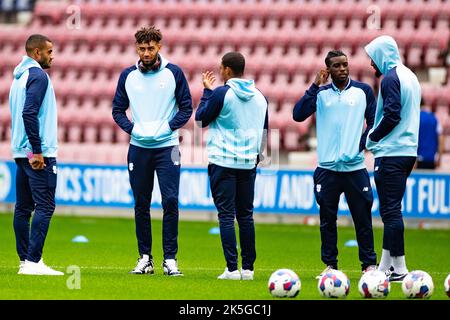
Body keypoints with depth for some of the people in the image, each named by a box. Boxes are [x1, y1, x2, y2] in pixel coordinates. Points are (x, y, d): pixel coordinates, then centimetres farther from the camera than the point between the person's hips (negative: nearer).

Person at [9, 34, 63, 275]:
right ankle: (33, 262, -16)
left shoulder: (20, 76, 17)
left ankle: (25, 261, 12)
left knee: (23, 207, 9)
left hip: (21, 153, 10)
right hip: (40, 154, -10)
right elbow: (29, 113, -22)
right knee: (45, 206, -10)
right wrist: (37, 152, -21)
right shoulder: (37, 76, -12)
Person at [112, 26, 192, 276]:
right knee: (141, 205, 5)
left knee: (170, 202, -10)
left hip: (166, 147, -2)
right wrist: (132, 128, -5)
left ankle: (170, 259, -5)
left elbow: (186, 108, 3)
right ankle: (145, 258, 12)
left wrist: (168, 127, -10)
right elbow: (118, 110, 12)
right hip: (138, 148, 2)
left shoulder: (173, 73, 0)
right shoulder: (128, 76, 6)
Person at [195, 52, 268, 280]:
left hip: (222, 162, -5)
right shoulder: (260, 97, 9)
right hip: (248, 163, 5)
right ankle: (248, 268, 10)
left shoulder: (222, 93, -10)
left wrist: (207, 92, 11)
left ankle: (232, 268, -9)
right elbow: (264, 131, 18)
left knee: (226, 215, -4)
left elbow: (201, 119, 1)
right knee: (246, 215, 11)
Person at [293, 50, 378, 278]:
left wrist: (362, 143, -5)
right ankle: (330, 265, 12)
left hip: (355, 166, -1)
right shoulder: (320, 93, 6)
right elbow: (298, 115, -7)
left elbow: (374, 121, 9)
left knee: (362, 218, 0)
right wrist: (315, 86, -9)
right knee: (327, 219, 4)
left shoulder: (363, 91, 5)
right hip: (327, 167, 1)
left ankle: (369, 264, 8)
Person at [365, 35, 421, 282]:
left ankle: (399, 267, -8)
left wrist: (372, 138, -6)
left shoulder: (390, 78, -12)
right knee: (391, 209, 13)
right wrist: (376, 136, 18)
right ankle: (386, 265, 16)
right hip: (408, 152, 10)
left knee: (390, 210, -7)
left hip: (391, 154, -10)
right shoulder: (410, 76, 17)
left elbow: (391, 115, -20)